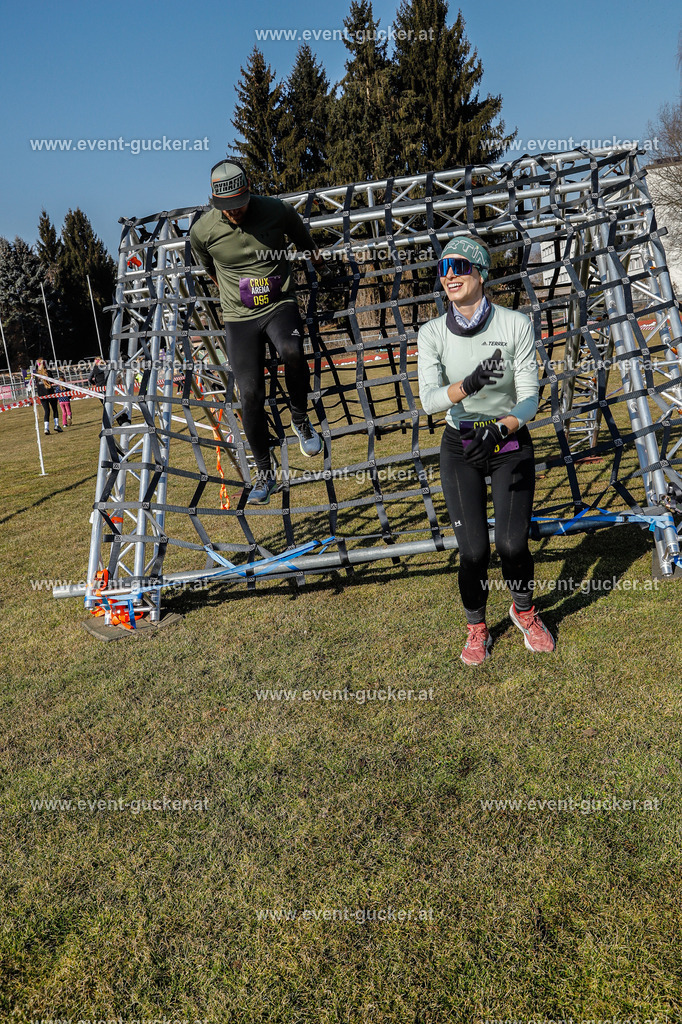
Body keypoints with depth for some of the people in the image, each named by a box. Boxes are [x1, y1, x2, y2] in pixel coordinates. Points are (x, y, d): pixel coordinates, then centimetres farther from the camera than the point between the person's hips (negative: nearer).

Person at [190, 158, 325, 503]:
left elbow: (306, 243, 14)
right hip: (239, 317, 1)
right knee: (250, 394, -7)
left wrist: (320, 269, 30)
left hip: (280, 304, -1)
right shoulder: (202, 231, -7)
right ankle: (264, 472, 9)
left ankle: (300, 419, -6)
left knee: (292, 352, -34)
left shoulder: (278, 211, -8)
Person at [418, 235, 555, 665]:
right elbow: (430, 399, -20)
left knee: (513, 545, -7)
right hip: (460, 450, 1)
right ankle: (477, 630, 23)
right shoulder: (433, 333, -6)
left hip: (511, 444, 0)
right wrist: (468, 384, -39)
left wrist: (499, 429, -28)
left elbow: (528, 399, -10)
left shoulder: (516, 324, -9)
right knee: (473, 551, -4)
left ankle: (525, 611, 26)